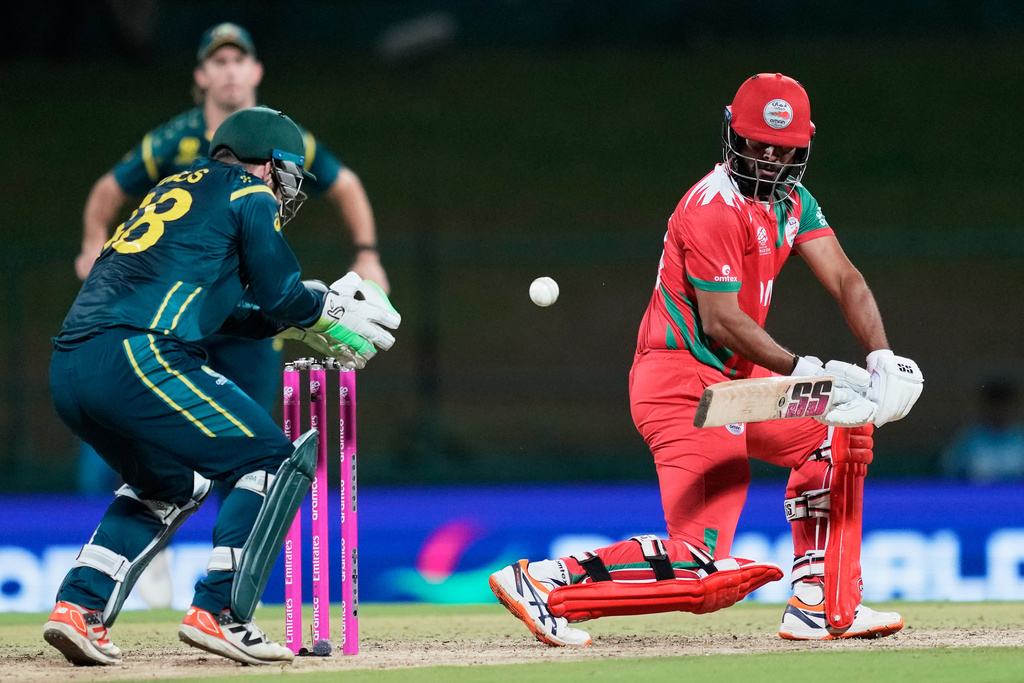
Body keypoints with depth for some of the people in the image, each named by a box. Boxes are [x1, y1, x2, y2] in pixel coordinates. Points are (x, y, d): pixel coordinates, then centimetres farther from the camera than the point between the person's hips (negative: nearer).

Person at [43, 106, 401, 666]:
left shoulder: (176, 190, 32)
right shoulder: (251, 195, 9)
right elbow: (279, 293, 4)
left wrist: (305, 320, 33)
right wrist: (328, 312, 23)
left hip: (66, 368, 8)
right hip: (136, 355, -8)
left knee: (168, 484, 28)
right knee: (271, 461, 2)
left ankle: (79, 607, 14)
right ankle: (217, 613, -8)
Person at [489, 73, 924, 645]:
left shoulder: (790, 200, 11)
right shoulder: (715, 207, -18)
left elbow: (845, 279, 2)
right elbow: (720, 322, -21)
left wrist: (883, 361, -12)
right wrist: (803, 371, -24)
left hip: (736, 378, 10)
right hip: (685, 382, -10)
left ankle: (815, 604, 15)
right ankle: (544, 581, -14)